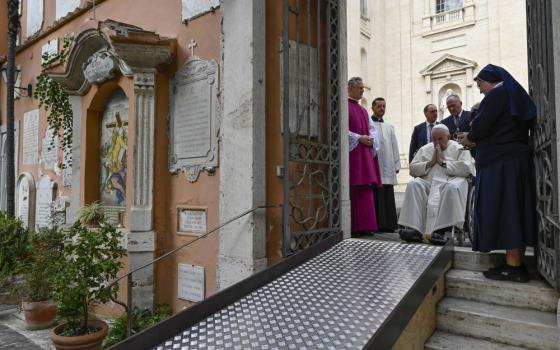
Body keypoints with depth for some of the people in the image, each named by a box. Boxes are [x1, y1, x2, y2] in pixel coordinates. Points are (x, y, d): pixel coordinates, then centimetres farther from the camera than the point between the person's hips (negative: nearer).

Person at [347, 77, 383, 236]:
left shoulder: (363, 110, 22)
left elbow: (372, 129, 18)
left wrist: (371, 140, -3)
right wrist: (359, 138, -14)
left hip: (366, 153, 8)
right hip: (352, 152, -8)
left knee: (366, 189, 4)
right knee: (353, 190, -8)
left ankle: (365, 225, 8)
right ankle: (354, 227, -4)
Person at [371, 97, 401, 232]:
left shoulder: (389, 127, 22)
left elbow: (394, 147, 19)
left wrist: (396, 165, 10)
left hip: (388, 168, 5)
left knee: (388, 198, 4)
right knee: (377, 198, -6)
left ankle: (389, 224, 8)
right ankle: (377, 224, -3)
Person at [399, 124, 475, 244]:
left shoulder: (459, 149, 11)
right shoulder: (425, 149, 21)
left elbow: (467, 168, -7)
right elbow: (413, 169, 11)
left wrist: (443, 162, -6)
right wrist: (430, 163, -2)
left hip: (450, 181, -2)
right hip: (428, 183, 3)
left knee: (453, 187, -37)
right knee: (413, 185, -27)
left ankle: (440, 229, -35)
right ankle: (416, 229, -35)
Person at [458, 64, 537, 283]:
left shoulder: (496, 94, -9)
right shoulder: (515, 95, 19)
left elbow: (482, 126, -17)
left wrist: (469, 138, 2)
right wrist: (476, 137, 19)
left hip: (499, 163, -9)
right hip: (518, 159, 10)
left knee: (502, 210, -7)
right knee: (516, 210, 9)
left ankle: (513, 266, -4)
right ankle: (517, 264, 14)